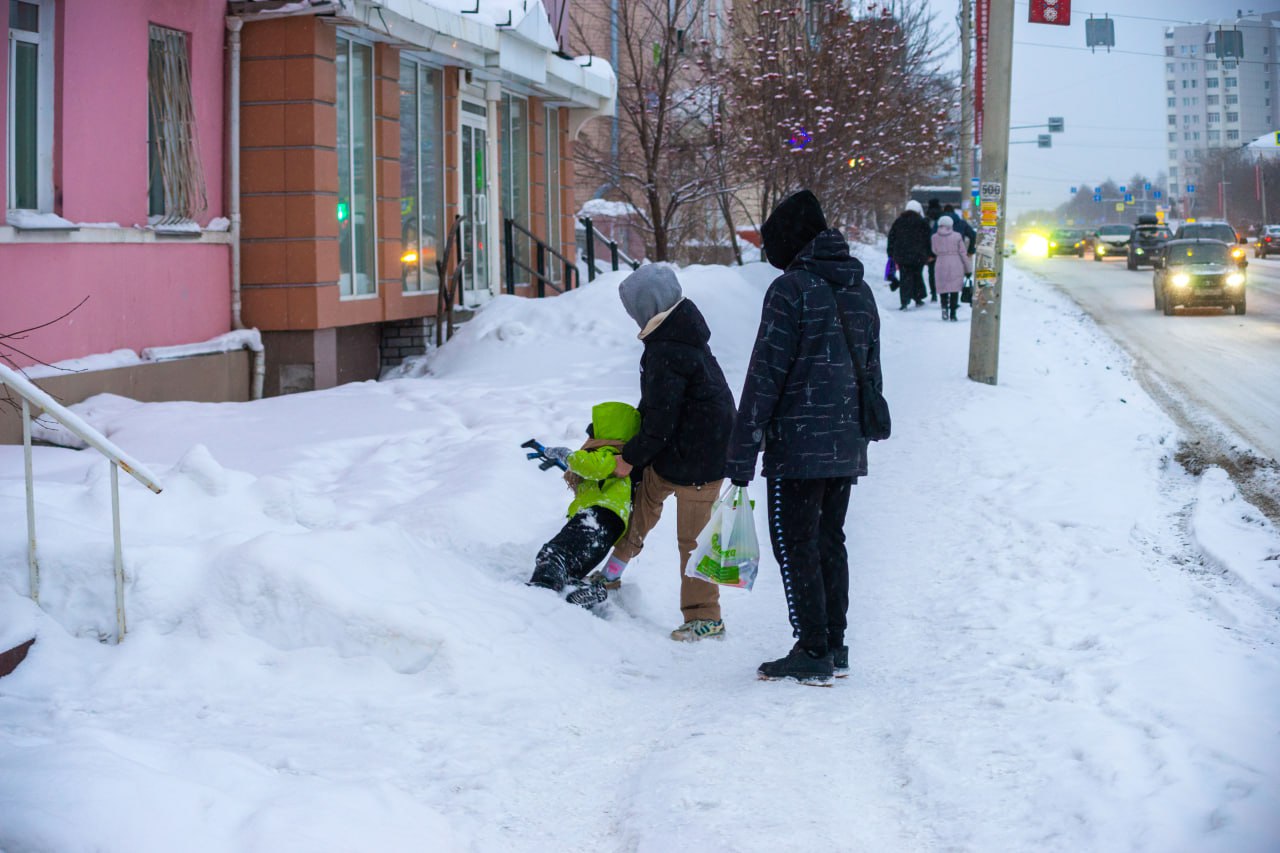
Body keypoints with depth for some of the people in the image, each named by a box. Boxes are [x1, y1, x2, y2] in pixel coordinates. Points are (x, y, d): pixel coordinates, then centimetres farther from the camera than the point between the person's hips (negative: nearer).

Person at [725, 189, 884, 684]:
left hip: (798, 447, -8)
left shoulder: (791, 289, -11)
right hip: (848, 449, 8)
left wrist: (742, 452, -12)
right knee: (829, 541, 15)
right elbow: (871, 372, 18)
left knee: (794, 546, -2)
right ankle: (835, 647, 20)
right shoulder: (860, 290, 13)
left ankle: (812, 652, -3)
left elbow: (765, 374, -14)